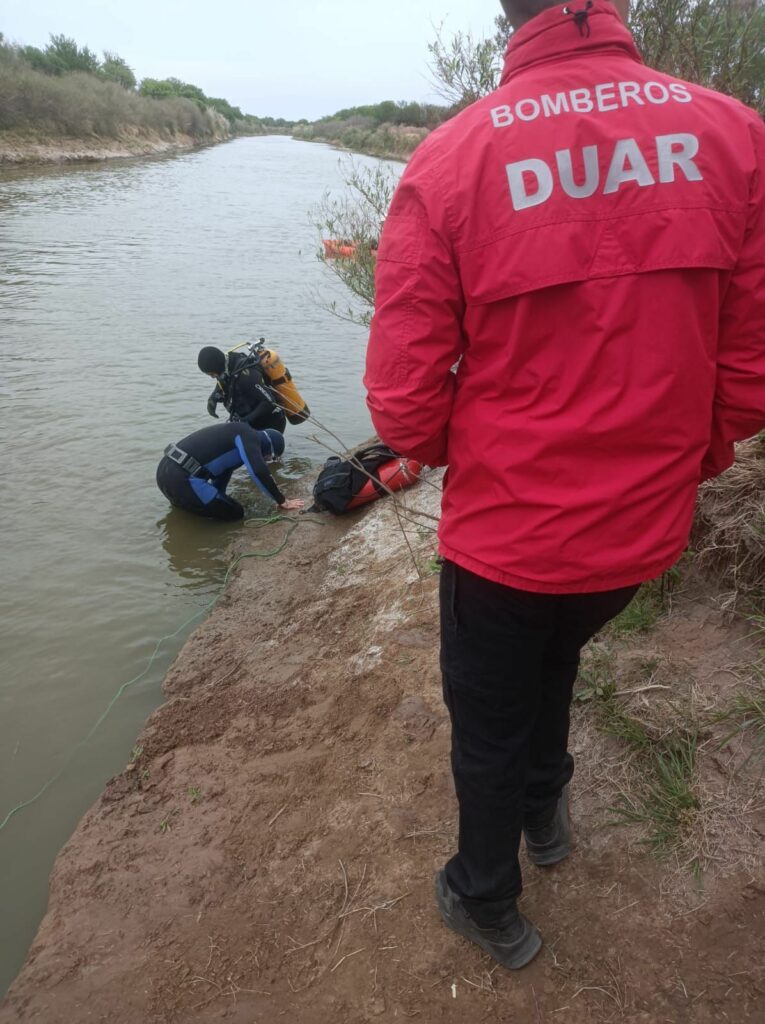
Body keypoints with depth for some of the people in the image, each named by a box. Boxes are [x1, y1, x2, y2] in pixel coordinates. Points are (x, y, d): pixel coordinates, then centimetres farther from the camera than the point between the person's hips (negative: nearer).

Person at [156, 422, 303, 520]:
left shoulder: (238, 434, 25)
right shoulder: (248, 435, -4)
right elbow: (258, 472, -18)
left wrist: (217, 499, 48)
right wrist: (282, 501, -8)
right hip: (181, 478, -10)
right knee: (236, 513, 2)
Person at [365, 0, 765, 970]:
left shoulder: (448, 161, -16)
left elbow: (404, 399, -15)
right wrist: (687, 461, 15)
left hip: (504, 531, -3)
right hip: (644, 528, 4)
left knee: (488, 726, 21)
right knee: (553, 658, 33)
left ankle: (487, 906, 45)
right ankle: (545, 814, 56)